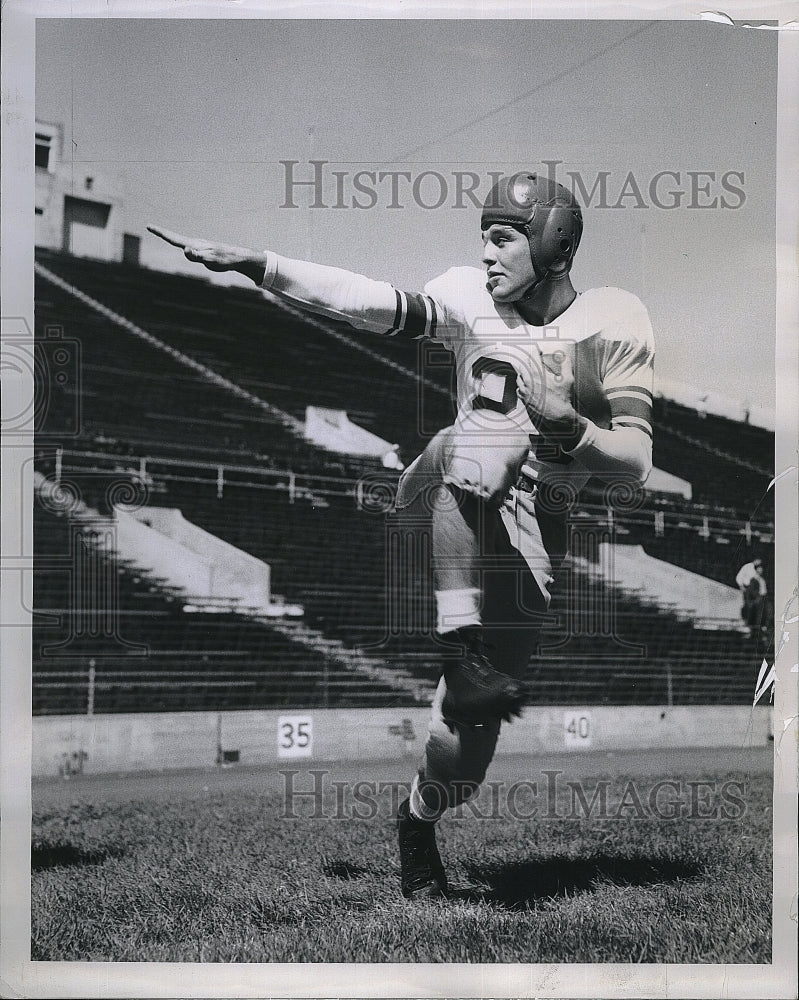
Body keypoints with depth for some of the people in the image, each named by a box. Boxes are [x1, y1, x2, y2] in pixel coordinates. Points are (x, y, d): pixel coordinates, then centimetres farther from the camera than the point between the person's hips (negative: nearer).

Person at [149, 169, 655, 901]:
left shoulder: (613, 322, -3)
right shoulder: (473, 296, 1)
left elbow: (637, 463, -5)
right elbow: (371, 302, -12)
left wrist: (568, 426, -23)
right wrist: (259, 266, -24)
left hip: (526, 540, 0)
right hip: (439, 499, 1)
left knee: (463, 743, -4)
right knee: (484, 430, -34)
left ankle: (418, 821, 29)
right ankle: (461, 652, -36)